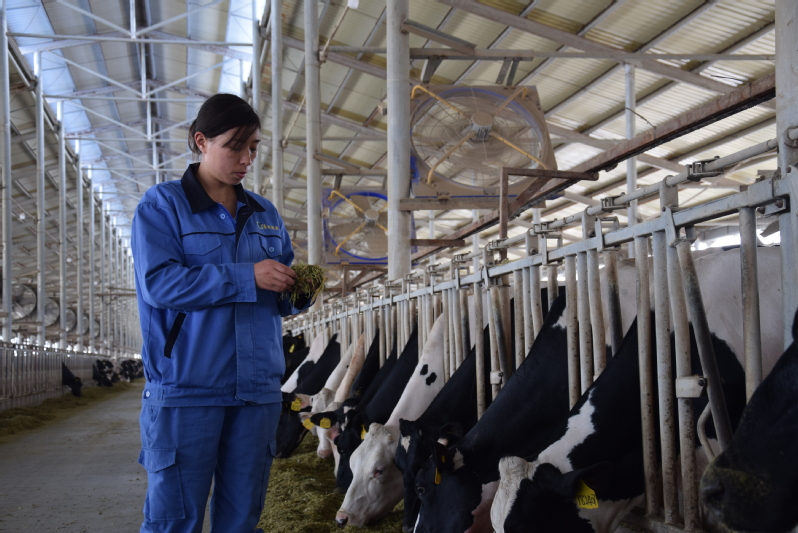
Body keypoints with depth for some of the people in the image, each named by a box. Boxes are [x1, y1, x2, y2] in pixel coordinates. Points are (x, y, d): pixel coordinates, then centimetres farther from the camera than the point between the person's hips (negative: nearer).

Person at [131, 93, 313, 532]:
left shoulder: (265, 214, 15)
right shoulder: (162, 204, 0)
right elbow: (158, 282, -14)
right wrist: (247, 277, -17)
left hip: (257, 388, 5)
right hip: (185, 387, -5)